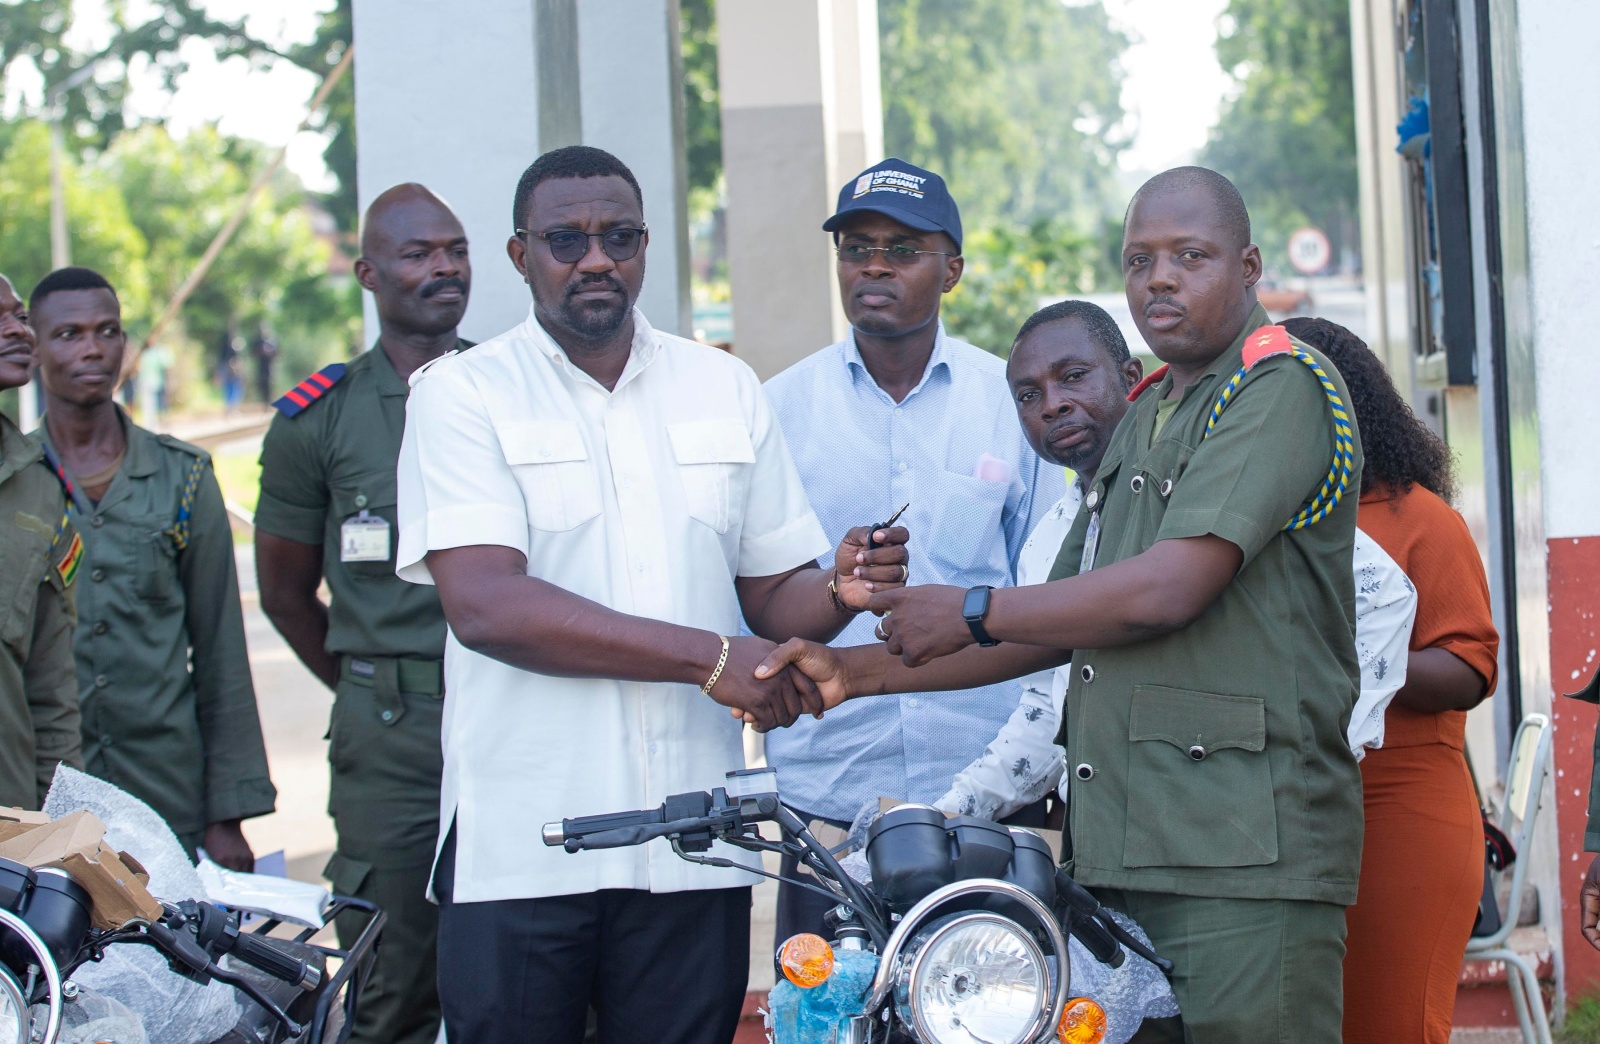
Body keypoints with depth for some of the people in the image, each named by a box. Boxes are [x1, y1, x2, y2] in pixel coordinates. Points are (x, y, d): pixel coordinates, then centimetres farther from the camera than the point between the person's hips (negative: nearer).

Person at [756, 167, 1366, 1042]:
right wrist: (860, 671, 15)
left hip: (1246, 855, -8)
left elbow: (1168, 589, -15)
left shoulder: (1285, 386, -5)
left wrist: (970, 614, -3)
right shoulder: (1142, 420, 25)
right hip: (1116, 856, 8)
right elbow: (1057, 631, 25)